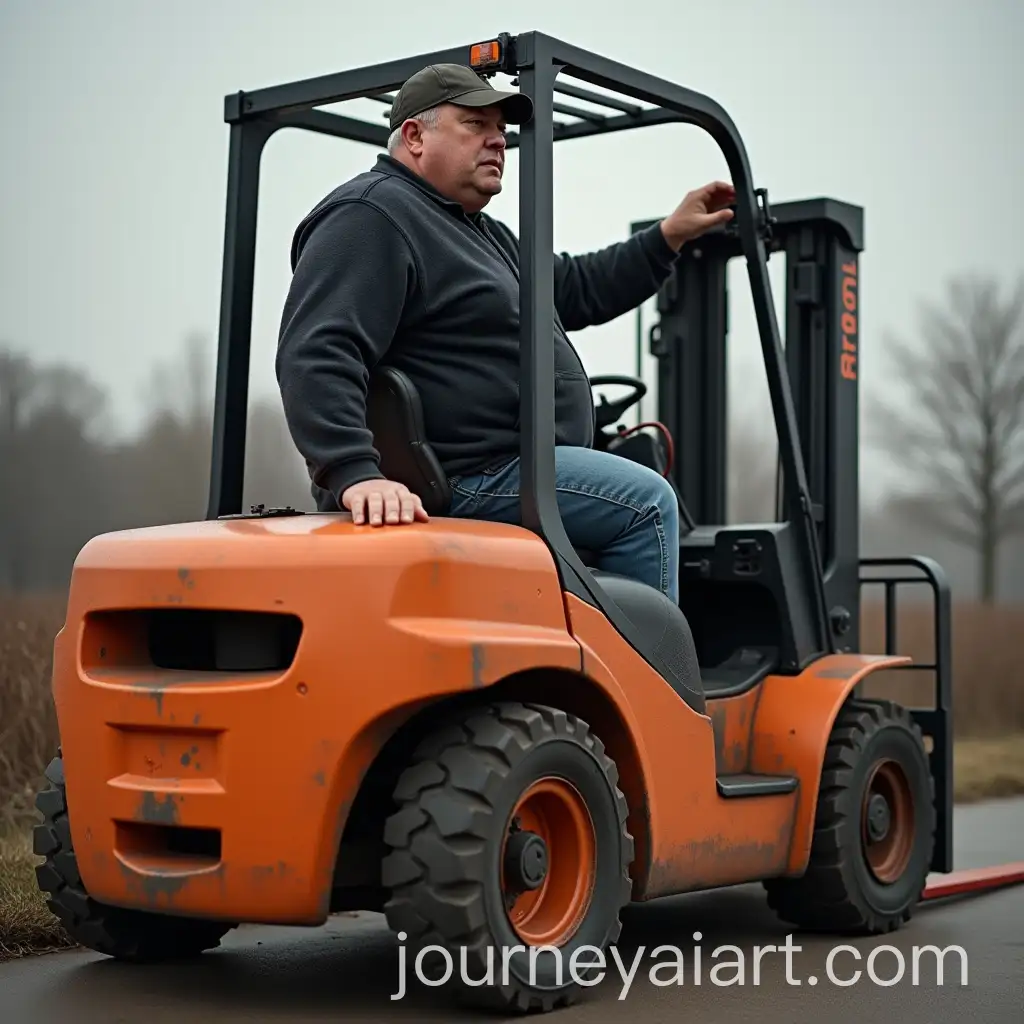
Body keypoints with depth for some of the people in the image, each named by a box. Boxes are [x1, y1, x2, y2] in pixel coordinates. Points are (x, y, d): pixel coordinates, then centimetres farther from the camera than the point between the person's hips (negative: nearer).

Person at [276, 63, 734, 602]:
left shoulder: (482, 232, 22)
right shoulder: (370, 217, -13)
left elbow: (573, 289, 32)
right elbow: (316, 357, -25)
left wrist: (670, 235, 22)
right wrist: (356, 474, -38)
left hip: (492, 471, 12)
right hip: (462, 482, -12)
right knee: (644, 502, -15)